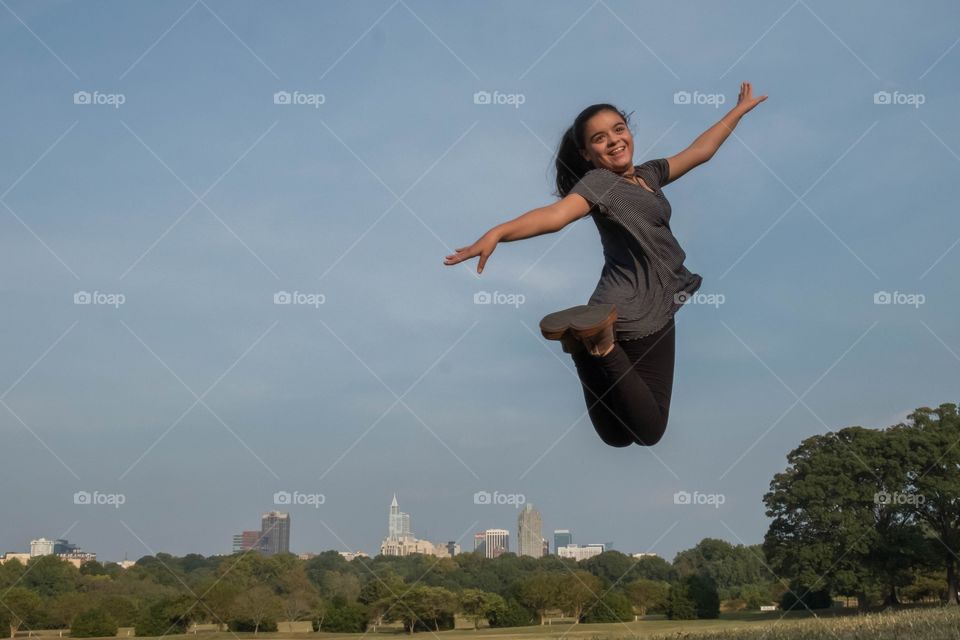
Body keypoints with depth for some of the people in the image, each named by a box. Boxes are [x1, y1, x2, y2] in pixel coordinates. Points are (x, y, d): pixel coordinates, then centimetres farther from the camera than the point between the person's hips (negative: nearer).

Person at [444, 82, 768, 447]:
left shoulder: (647, 174, 17)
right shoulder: (599, 181, -10)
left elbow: (700, 151, 29)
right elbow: (556, 214, -28)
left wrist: (740, 109, 37)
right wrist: (497, 233, -46)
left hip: (650, 310, 8)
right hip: (638, 317, -8)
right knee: (648, 431, -11)